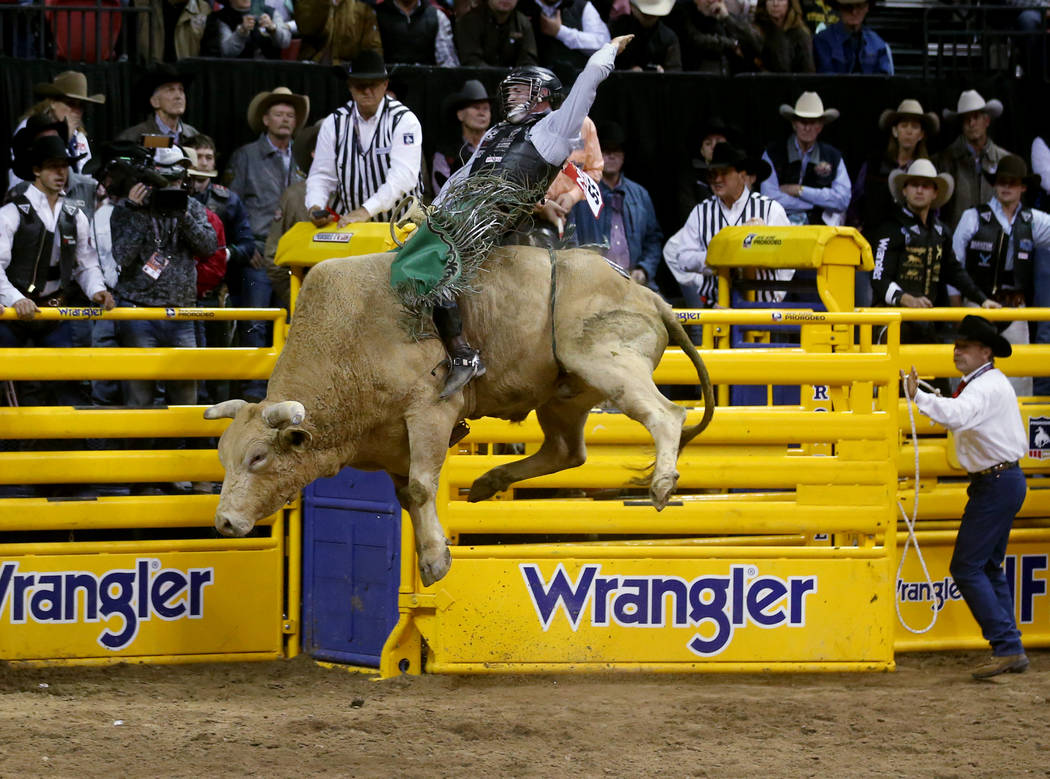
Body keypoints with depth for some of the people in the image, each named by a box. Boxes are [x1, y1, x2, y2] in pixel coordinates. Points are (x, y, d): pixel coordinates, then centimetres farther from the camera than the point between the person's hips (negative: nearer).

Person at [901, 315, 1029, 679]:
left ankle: (1006, 646, -13)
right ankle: (1011, 652, 16)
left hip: (997, 482, -11)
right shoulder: (985, 383, 16)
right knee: (988, 567, 15)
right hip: (1003, 480, 11)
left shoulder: (987, 387, -18)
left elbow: (957, 415, -38)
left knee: (967, 567, -12)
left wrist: (918, 397, -47)